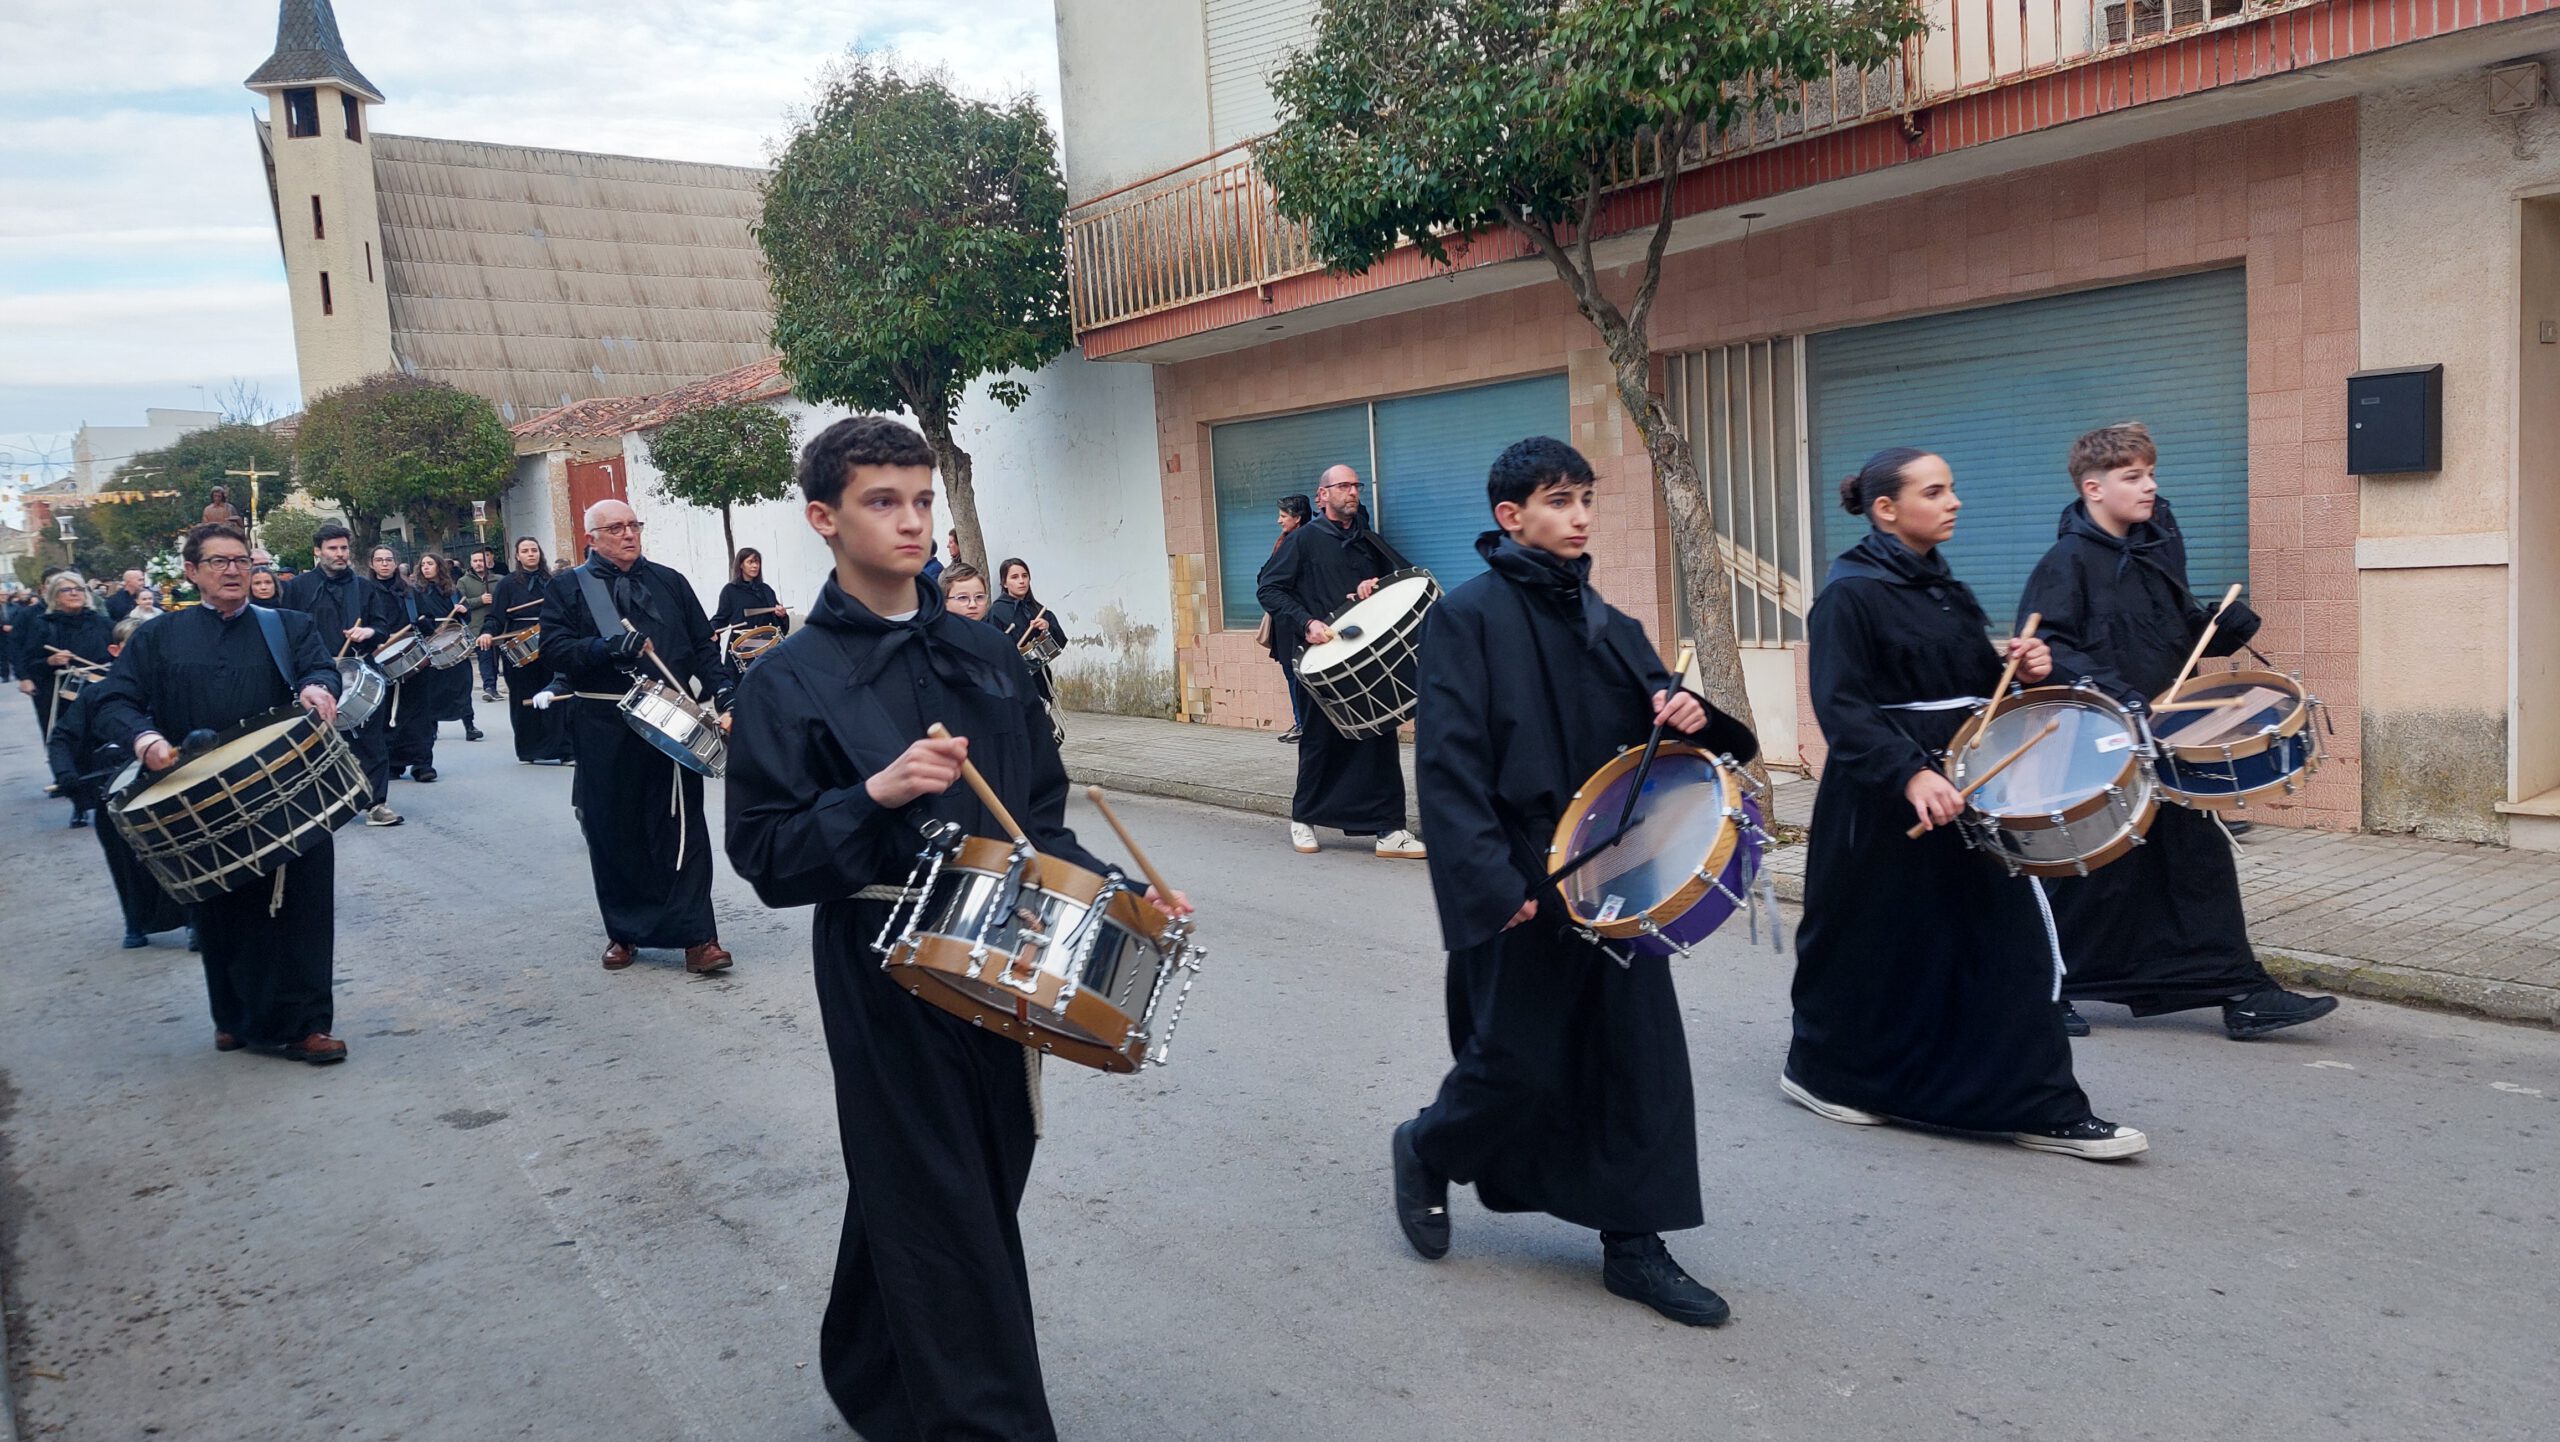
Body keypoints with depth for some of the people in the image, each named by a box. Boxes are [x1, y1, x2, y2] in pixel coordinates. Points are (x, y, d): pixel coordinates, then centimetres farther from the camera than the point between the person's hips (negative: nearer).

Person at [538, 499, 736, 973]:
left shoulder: (669, 581, 14)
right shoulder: (568, 590, 7)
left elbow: (702, 642, 11)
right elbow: (554, 648, -4)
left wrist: (721, 687, -4)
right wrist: (608, 647, -20)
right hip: (604, 728, -1)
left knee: (683, 828, -2)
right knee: (613, 832, 6)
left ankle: (697, 936, -1)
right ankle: (623, 931, 21)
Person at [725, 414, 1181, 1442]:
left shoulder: (984, 656, 8)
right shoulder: (790, 682, -7)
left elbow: (1038, 814, 13)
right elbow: (765, 858, -12)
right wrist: (873, 796, -26)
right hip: (884, 984, -5)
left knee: (946, 1198, 19)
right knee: (948, 1235, -1)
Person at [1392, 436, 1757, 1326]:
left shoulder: (1605, 622, 12)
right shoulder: (1470, 615, -9)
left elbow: (1648, 731, 19)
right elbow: (1448, 764, -15)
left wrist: (1683, 714, -5)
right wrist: (1493, 883, -21)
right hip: (1522, 887, -6)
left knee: (1640, 1053, 6)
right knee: (1521, 1061, 2)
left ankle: (1634, 1241, 19)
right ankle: (1427, 1151, 32)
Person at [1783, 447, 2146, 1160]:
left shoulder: (1946, 588, 13)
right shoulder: (1850, 592, -12)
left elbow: (1977, 688, 19)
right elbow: (1842, 706, -20)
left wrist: (2022, 669, -3)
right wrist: (1909, 774, -31)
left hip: (1964, 795, 7)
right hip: (1883, 805, -7)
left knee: (2009, 946, 3)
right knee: (1877, 950, 7)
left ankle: (2042, 1110, 9)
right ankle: (1819, 1071, 29)